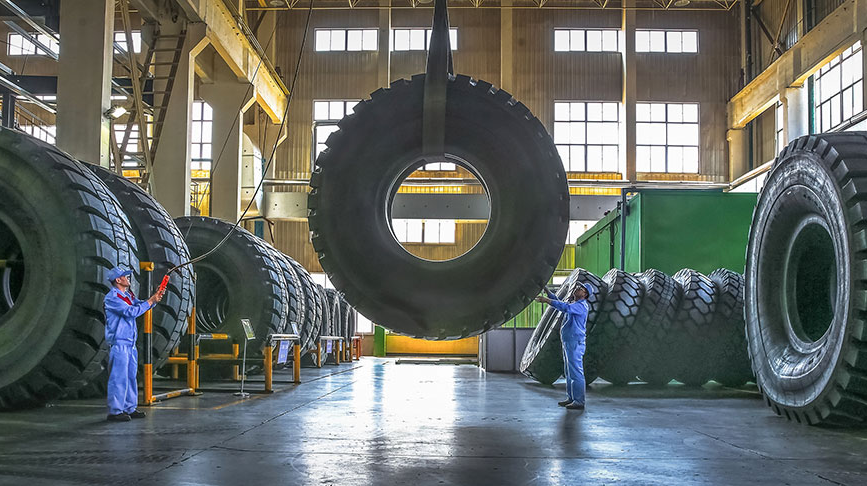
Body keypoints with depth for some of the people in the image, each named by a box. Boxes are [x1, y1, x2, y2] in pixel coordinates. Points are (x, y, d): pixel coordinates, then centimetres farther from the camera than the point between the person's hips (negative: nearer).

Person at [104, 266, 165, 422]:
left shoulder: (128, 295, 16)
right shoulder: (112, 297, -13)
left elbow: (140, 305, 14)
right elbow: (131, 311, -20)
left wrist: (155, 298, -2)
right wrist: (151, 301, -14)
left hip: (130, 342, 9)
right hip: (118, 343, -9)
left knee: (131, 376, 12)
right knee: (118, 377, -7)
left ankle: (129, 408, 20)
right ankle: (114, 411, -2)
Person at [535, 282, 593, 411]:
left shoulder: (581, 306, -15)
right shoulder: (573, 303, 17)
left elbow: (565, 307, -31)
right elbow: (559, 302, 27)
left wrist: (547, 300, -30)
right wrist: (547, 291, 14)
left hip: (575, 343, -10)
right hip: (568, 342, 10)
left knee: (576, 372, -9)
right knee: (569, 372, 15)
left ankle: (579, 401, -6)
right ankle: (571, 398, 22)